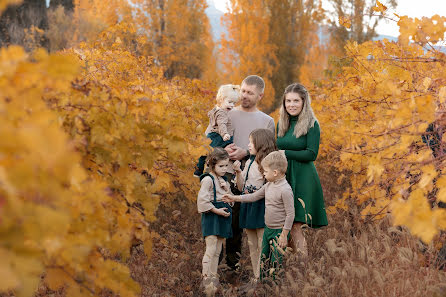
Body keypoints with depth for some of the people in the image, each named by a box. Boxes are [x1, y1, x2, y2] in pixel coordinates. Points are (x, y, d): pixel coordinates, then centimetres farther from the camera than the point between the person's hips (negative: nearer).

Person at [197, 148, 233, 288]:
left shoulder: (223, 181, 15)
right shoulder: (208, 179, -10)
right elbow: (203, 200, -16)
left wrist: (227, 190, 0)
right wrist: (217, 211, -18)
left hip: (223, 218, 8)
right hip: (211, 217, -8)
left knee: (217, 251, 9)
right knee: (211, 249, -12)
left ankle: (213, 275, 13)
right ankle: (206, 277, -10)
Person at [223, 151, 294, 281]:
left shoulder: (285, 190, -21)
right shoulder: (269, 185, 6)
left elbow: (290, 214, -20)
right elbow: (254, 196, 19)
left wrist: (284, 235, -19)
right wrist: (234, 198, 17)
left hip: (279, 231, -9)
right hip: (268, 229, 9)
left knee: (276, 263, -5)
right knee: (264, 260, 16)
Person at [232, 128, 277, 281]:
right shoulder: (249, 163, 10)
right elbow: (241, 187, 12)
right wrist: (238, 171, -2)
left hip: (262, 206, -7)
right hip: (248, 205, 7)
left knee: (262, 245, -5)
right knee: (252, 245, 12)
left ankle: (261, 276, -1)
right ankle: (256, 276, 19)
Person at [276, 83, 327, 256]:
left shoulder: (312, 125, -6)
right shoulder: (281, 123, 13)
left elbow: (311, 154, -13)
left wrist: (286, 154, -11)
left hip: (303, 178, -6)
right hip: (283, 177, 6)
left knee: (295, 226, -10)